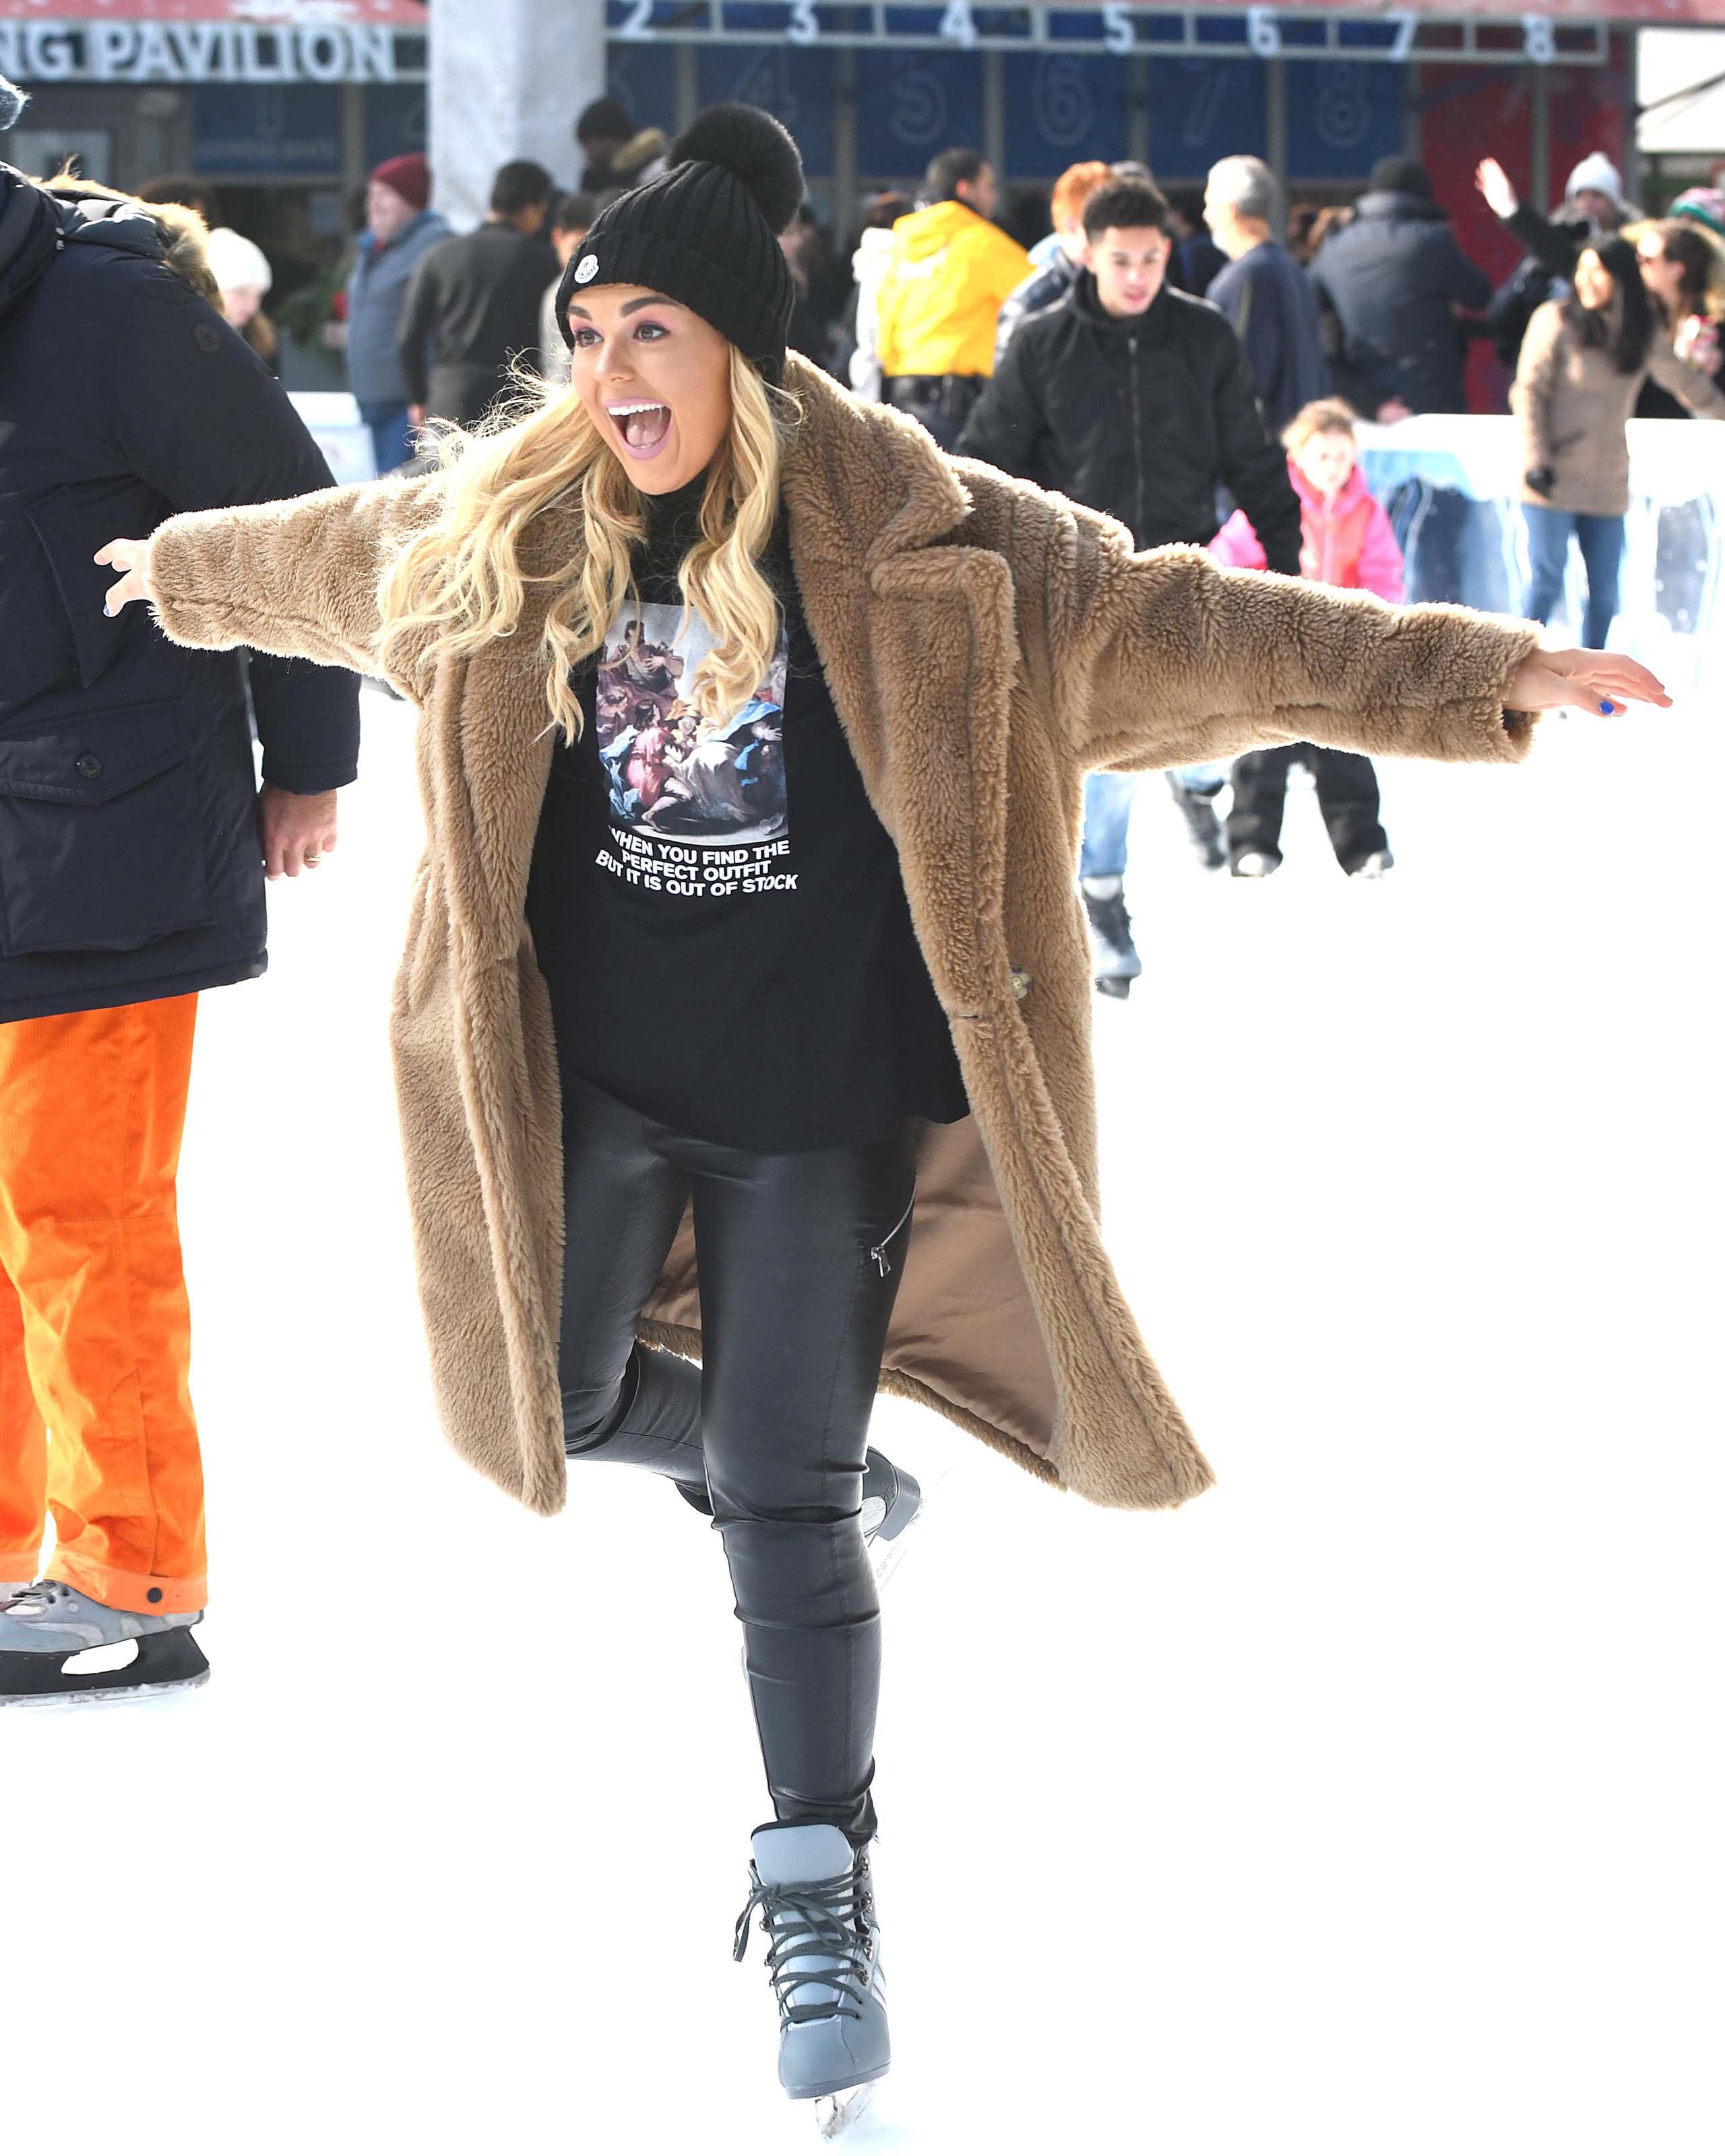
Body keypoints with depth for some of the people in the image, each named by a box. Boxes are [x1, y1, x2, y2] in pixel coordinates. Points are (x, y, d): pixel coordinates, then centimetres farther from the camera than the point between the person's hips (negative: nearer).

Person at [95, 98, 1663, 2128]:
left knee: (788, 1500, -2)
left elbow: (1183, 627, -11)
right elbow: (335, 550, 20)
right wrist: (190, 570, 38)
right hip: (586, 1076, 4)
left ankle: (819, 1889, 13)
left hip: (819, 1098, -4)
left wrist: (1476, 675, -16)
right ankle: (790, 1451, 43)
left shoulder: (922, 544, -13)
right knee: (562, 1400, 11)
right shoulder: (499, 528, -2)